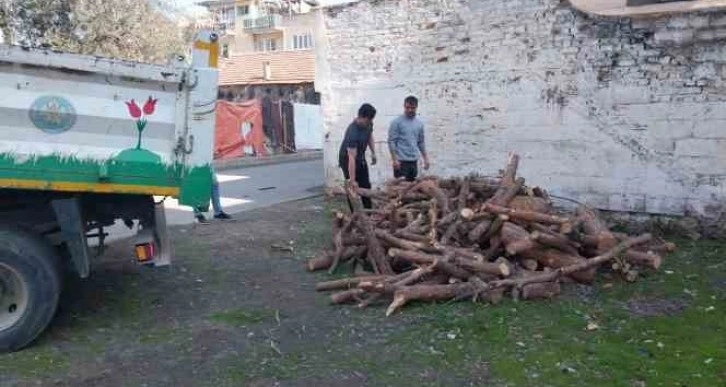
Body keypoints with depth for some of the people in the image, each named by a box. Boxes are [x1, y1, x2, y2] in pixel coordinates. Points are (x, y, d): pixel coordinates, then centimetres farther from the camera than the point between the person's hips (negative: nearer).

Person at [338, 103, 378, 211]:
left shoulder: (368, 124, -14)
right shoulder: (353, 132, -37)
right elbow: (351, 158, -41)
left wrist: (373, 152, 8)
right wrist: (352, 180, -43)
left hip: (361, 157, 8)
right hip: (347, 158, -8)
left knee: (366, 187, 12)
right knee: (352, 188, -7)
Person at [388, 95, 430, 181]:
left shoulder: (419, 123, 10)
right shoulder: (397, 122, -7)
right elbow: (391, 142, -10)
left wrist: (426, 158, 12)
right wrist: (395, 159, -17)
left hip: (414, 161, 6)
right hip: (401, 161, -5)